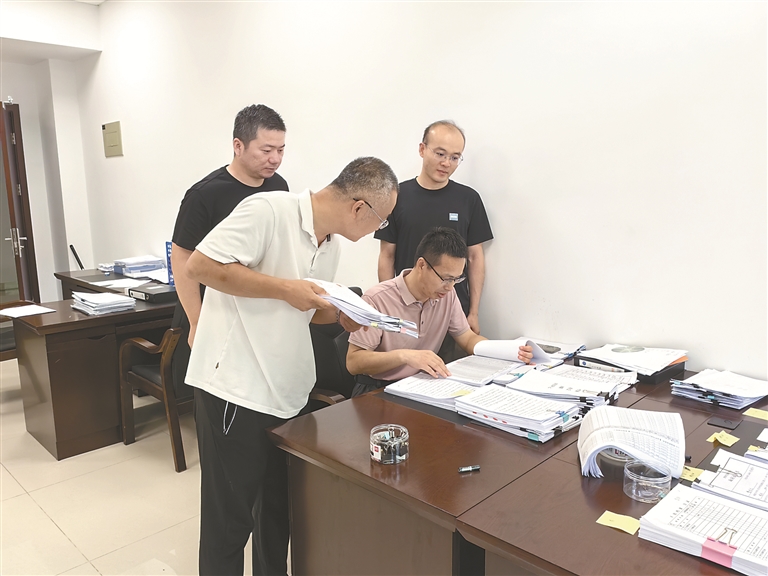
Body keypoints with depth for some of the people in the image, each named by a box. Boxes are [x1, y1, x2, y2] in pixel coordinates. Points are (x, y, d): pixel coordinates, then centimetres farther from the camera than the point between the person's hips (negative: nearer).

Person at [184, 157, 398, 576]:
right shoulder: (268, 210, -18)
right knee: (229, 517, 7)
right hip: (235, 389, -8)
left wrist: (340, 315, 1)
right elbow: (199, 265, -21)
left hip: (289, 394, 8)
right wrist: (284, 288, -21)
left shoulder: (331, 245, 10)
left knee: (281, 506, 21)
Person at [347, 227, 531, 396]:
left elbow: (468, 338, 9)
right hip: (377, 391, -5)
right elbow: (353, 362, -20)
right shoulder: (377, 299, -20)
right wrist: (403, 355, -34)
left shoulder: (448, 295, 0)